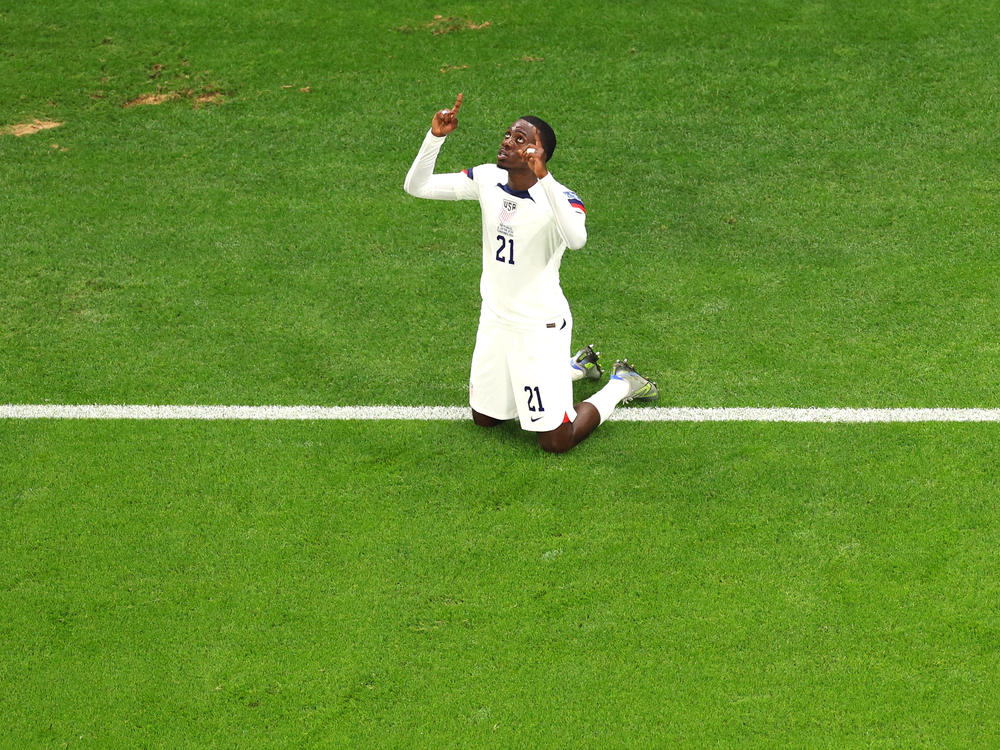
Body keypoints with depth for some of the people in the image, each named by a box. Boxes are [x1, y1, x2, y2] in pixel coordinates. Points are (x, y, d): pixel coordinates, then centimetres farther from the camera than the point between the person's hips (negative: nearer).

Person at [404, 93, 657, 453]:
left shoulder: (559, 198, -24)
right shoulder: (486, 179, -6)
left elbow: (576, 239, -47)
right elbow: (416, 186, -4)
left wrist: (543, 177, -51)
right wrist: (436, 137, -19)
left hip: (540, 328, -7)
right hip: (494, 321, 7)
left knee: (556, 442, -2)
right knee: (484, 418, 24)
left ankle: (622, 384, 25)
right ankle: (578, 366, 40)